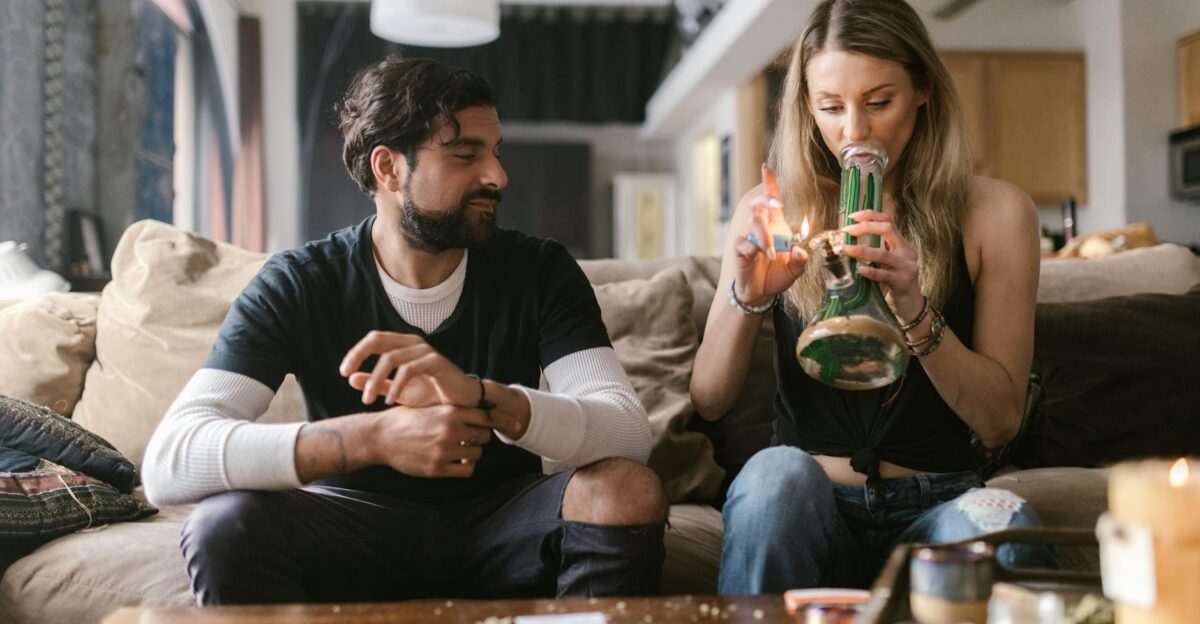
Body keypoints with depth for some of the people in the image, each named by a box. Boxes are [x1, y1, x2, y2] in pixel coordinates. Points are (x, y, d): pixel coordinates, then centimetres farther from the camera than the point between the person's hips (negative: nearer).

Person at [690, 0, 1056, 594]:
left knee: (1002, 526, -33)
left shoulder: (994, 211, 0)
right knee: (774, 472, -33)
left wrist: (914, 309, -19)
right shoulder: (773, 211, 4)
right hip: (806, 505, 1)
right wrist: (748, 296, -18)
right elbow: (708, 401, 1)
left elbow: (1000, 421, -3)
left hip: (933, 505, 0)